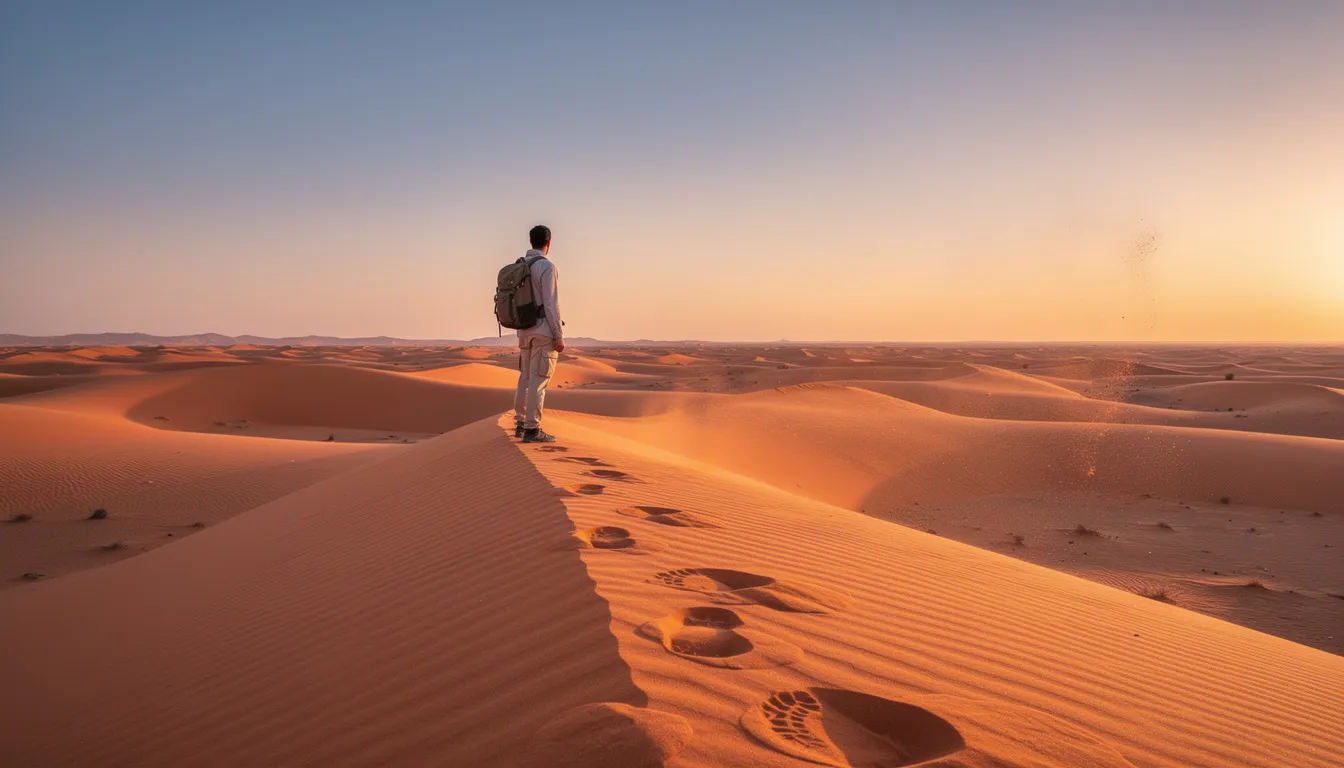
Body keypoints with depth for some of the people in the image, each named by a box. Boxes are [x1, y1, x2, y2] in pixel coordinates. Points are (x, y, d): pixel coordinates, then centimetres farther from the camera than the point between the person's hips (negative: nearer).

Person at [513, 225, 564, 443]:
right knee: (539, 381, -6)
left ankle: (521, 425, 18)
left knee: (526, 379, 14)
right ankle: (532, 430, -5)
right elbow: (551, 305, -18)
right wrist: (559, 337, -14)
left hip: (526, 331, 8)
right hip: (544, 331, -8)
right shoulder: (547, 267, -14)